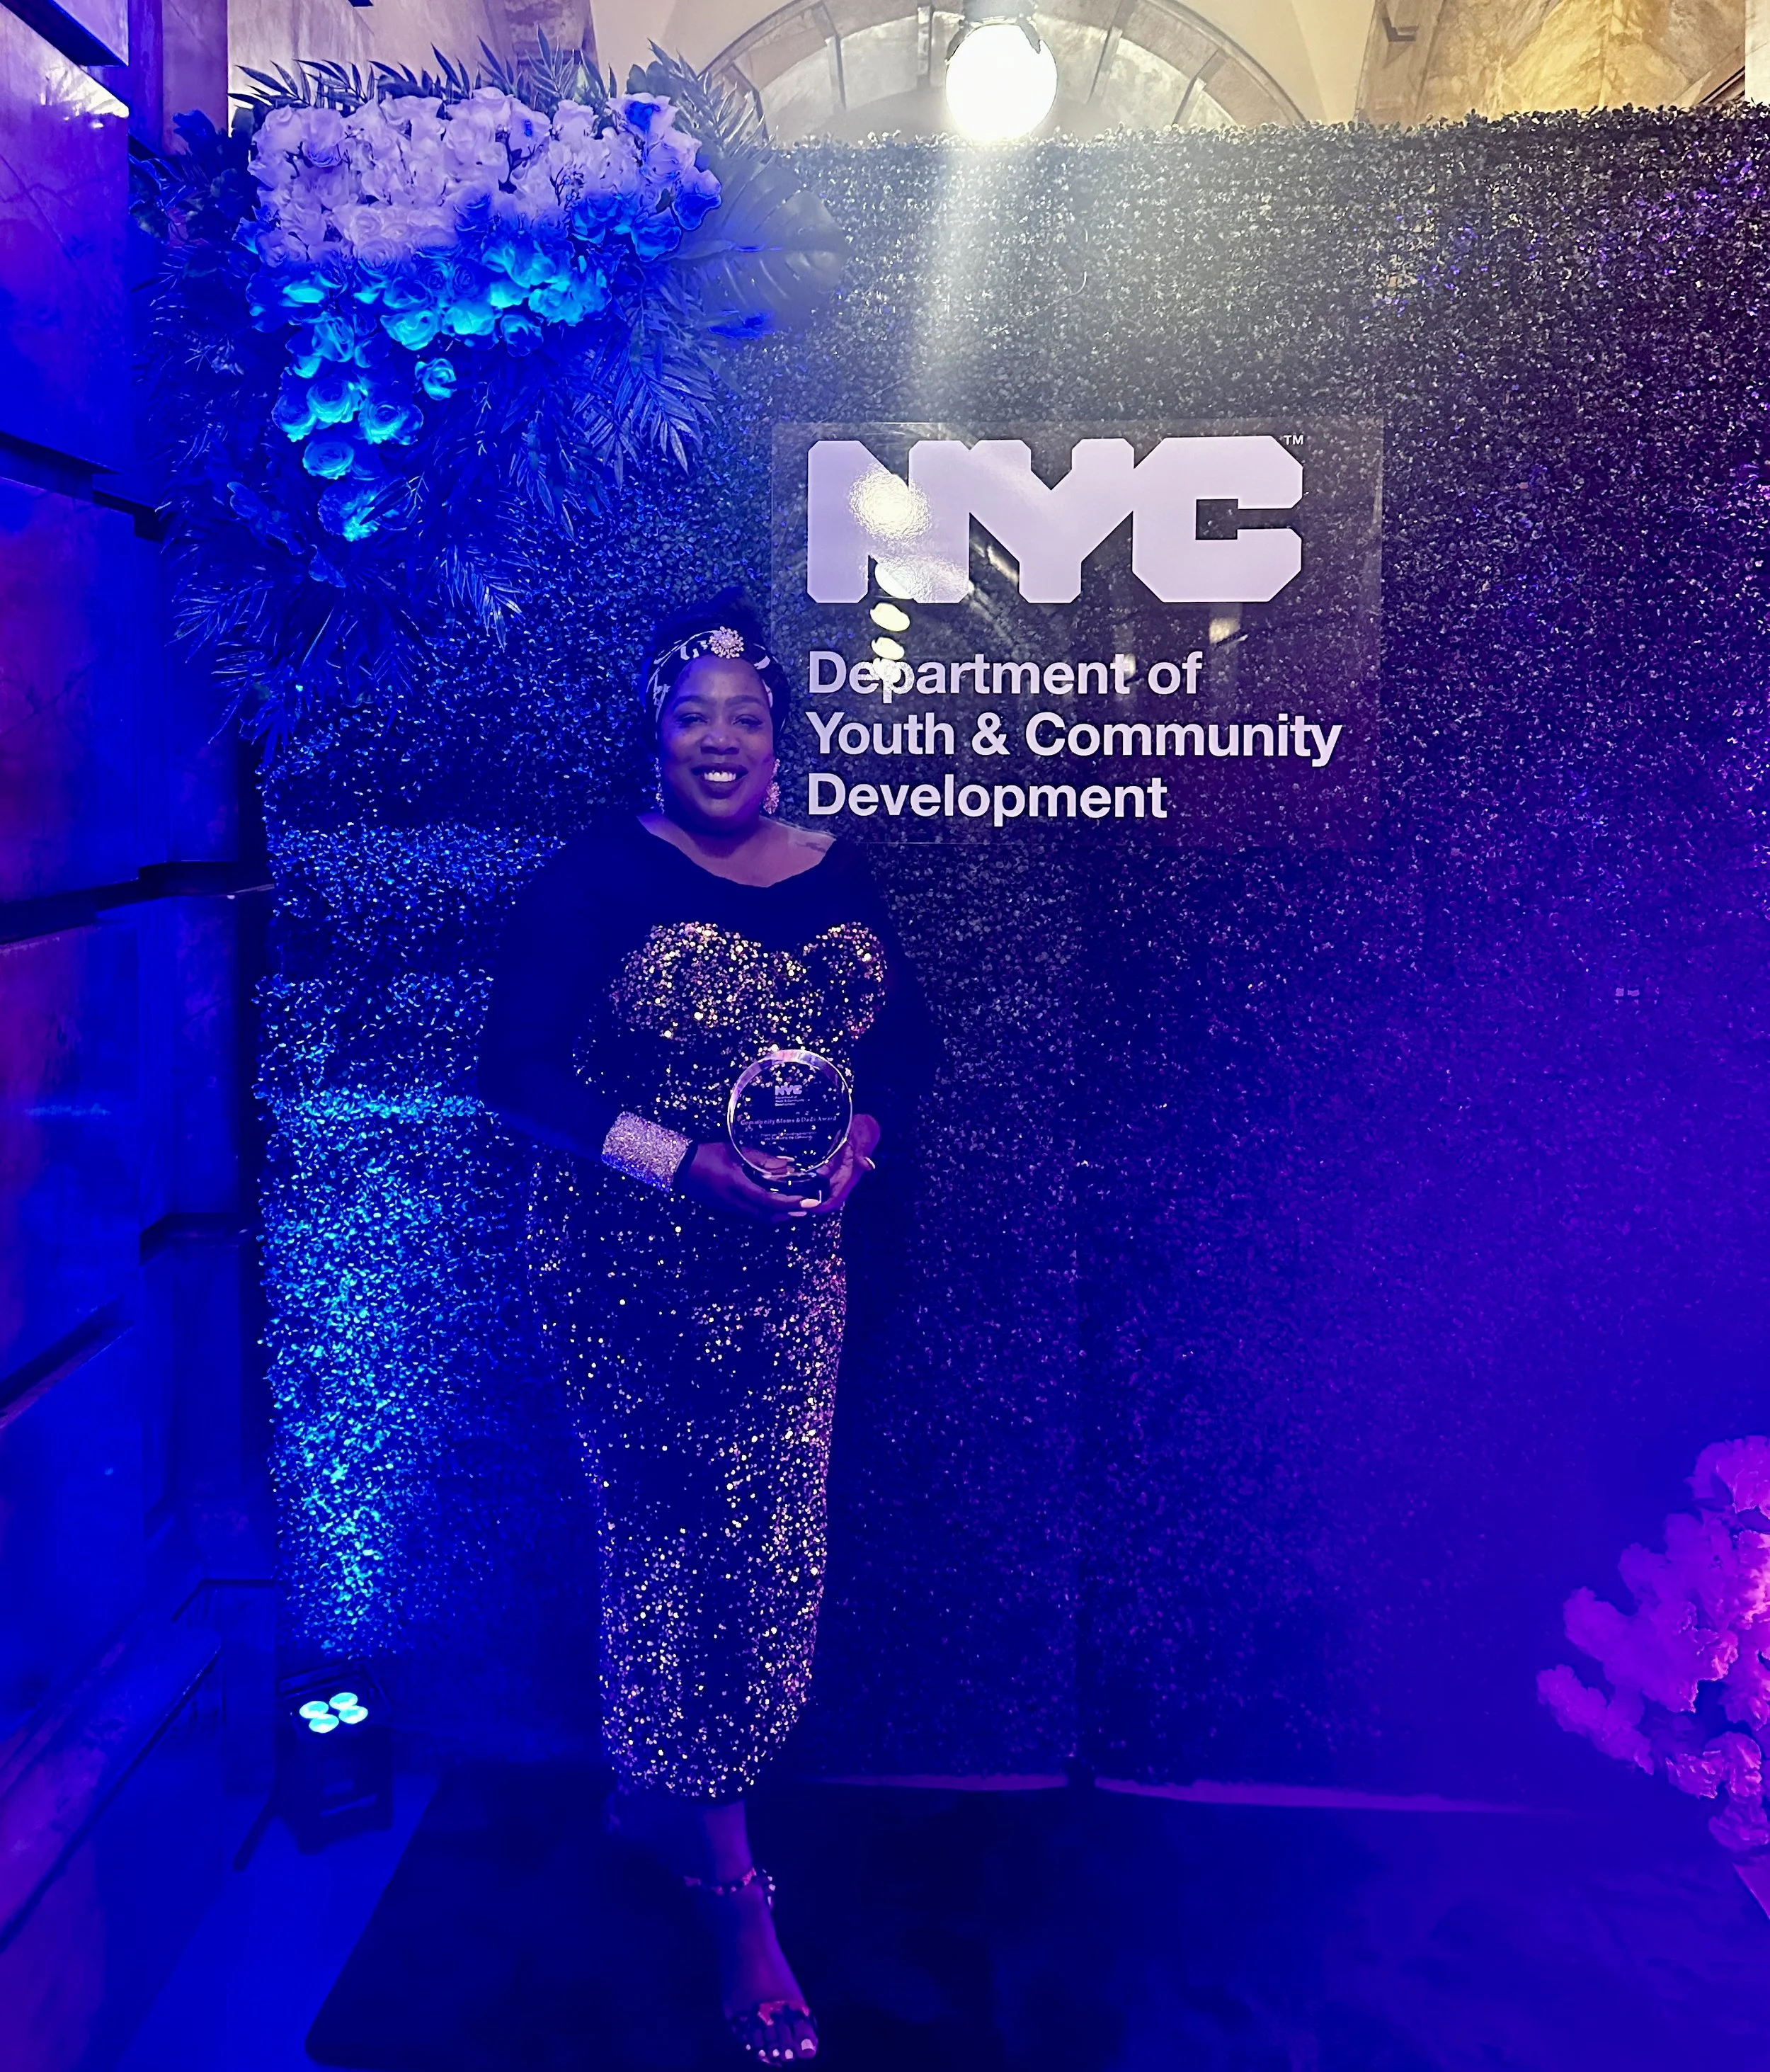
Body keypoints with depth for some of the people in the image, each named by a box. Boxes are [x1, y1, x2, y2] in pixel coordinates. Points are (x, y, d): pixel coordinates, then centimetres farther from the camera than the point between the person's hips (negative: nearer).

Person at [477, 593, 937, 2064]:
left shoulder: (837, 877, 8)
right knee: (677, 1530, 2)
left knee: (773, 1539, 10)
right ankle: (736, 1889, 20)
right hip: (633, 1269, -4)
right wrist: (687, 1158, -21)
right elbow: (515, 1070, -11)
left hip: (790, 1267, 5)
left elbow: (907, 1036, 12)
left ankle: (654, 1791, 37)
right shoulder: (598, 880, -6)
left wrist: (860, 1138, -9)